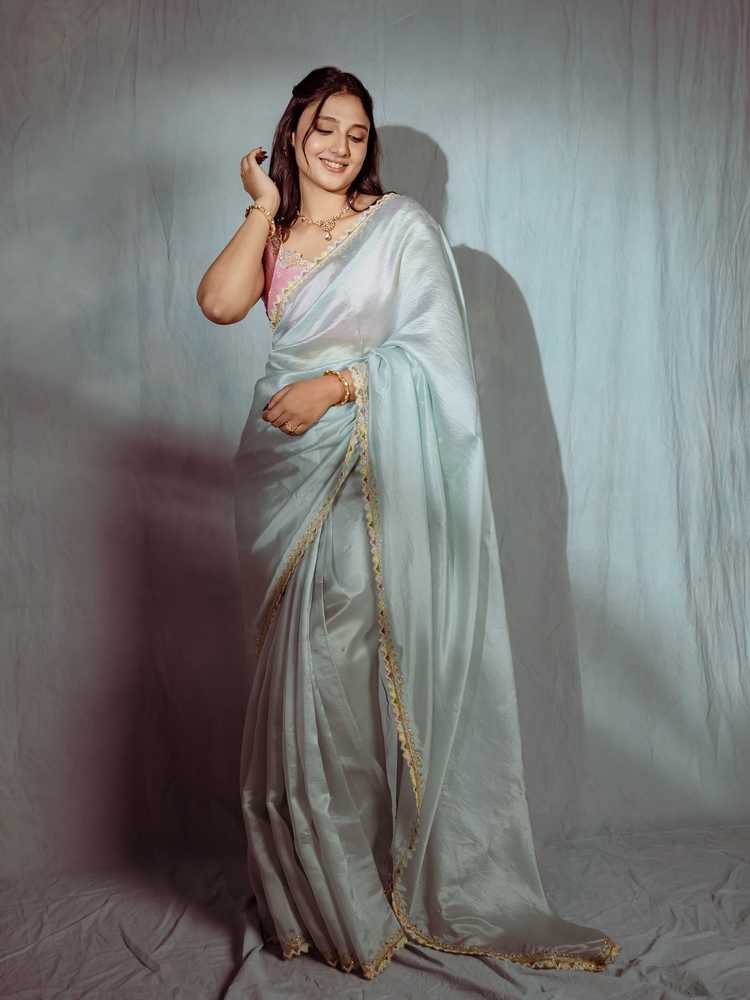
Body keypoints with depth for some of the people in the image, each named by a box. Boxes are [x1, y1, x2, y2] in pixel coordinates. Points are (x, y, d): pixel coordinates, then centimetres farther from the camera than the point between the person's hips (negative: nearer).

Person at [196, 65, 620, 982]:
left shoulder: (402, 226, 3)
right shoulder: (271, 234, 17)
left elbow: (433, 347, -6)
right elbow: (219, 302, -3)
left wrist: (337, 385, -15)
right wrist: (266, 207, 1)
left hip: (376, 474, -4)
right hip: (288, 472, 5)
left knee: (362, 660, -8)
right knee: (296, 666, 4)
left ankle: (411, 881, 7)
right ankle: (316, 890, 16)